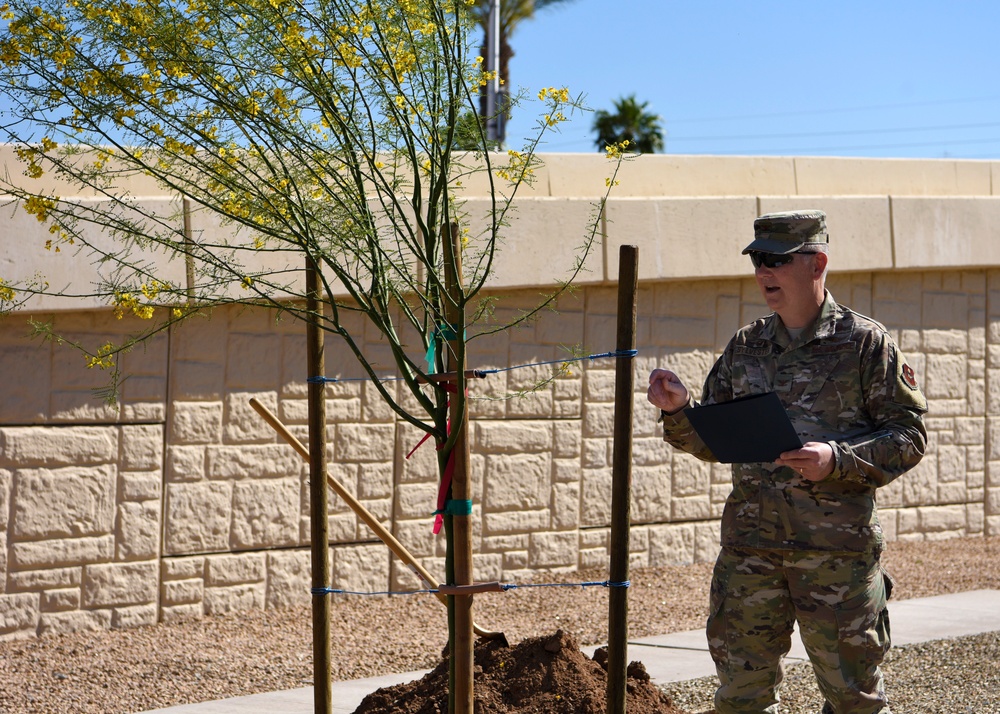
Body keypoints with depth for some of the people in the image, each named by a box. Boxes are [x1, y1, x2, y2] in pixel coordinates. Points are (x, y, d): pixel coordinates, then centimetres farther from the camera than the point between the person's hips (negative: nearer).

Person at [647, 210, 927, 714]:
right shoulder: (745, 347, 12)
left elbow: (909, 435, -4)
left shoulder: (865, 342, -2)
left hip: (837, 547, -4)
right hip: (750, 546, 4)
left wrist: (837, 460, -18)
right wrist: (678, 412, -3)